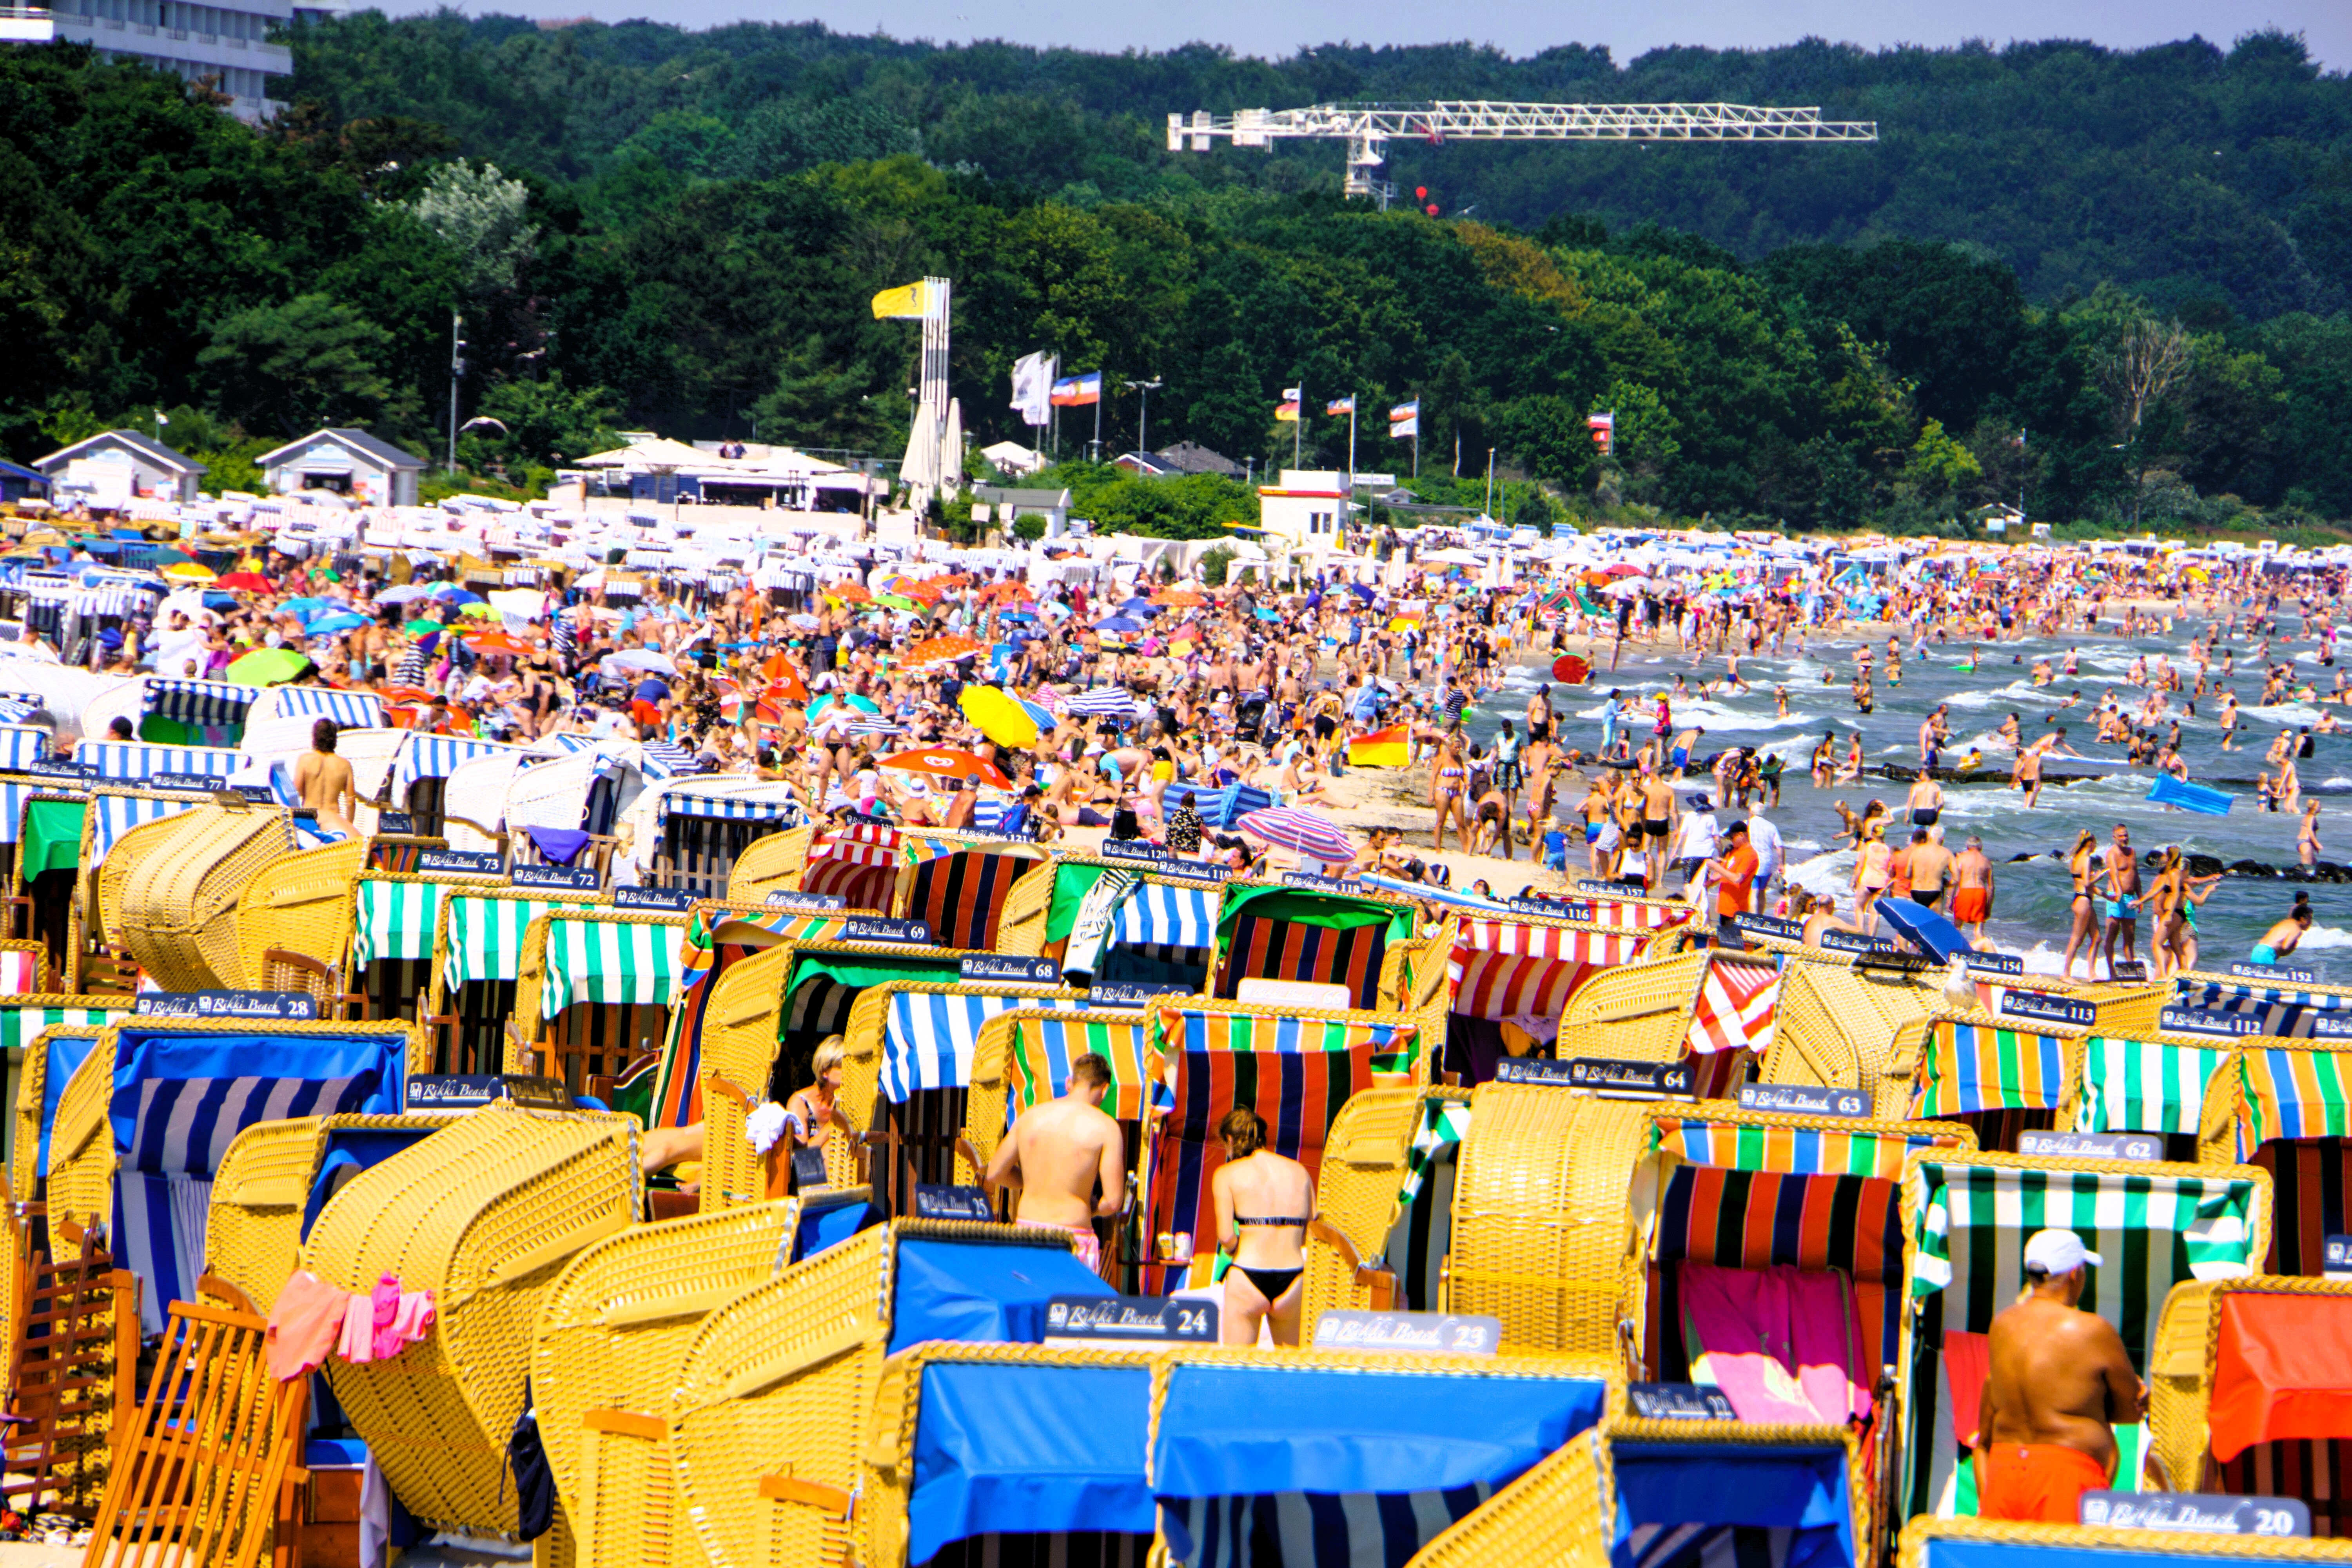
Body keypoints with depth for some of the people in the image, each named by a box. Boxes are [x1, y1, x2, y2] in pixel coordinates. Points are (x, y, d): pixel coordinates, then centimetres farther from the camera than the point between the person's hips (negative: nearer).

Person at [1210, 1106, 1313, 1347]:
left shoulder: (1227, 1174, 1)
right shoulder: (1300, 1172, 11)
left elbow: (1226, 1236, -10)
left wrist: (1234, 1251, 10)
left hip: (1248, 1279, -3)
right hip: (1293, 1279, 3)